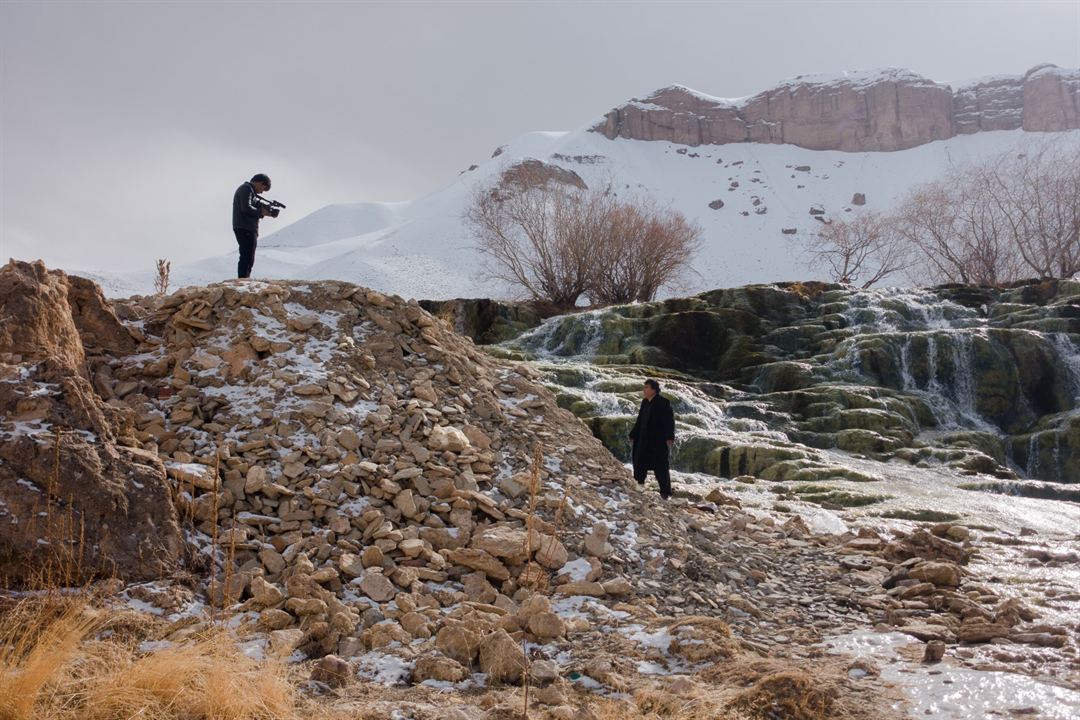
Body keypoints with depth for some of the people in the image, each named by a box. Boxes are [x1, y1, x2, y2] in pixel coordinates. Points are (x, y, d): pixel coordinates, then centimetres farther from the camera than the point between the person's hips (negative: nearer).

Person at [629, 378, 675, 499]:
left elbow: (669, 421, -17)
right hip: (644, 441, 7)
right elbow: (639, 421, 17)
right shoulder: (645, 403, 9)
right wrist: (633, 435, 20)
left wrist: (669, 437, -26)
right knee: (640, 464, 13)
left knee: (661, 466, -3)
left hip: (659, 441, -7)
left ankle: (665, 492, 4)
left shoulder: (663, 403, -12)